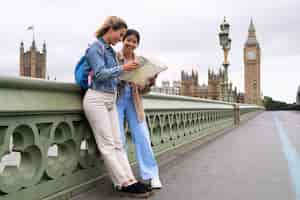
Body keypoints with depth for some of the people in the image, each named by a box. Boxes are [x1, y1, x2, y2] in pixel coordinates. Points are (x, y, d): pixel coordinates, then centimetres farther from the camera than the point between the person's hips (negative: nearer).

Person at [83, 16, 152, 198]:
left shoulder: (111, 50, 16)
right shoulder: (96, 47, -8)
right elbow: (99, 74, -16)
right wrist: (122, 68, -20)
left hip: (111, 100, 8)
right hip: (97, 99, -8)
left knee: (117, 143, 4)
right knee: (107, 144, -5)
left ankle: (129, 180, 4)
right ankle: (125, 183, -4)